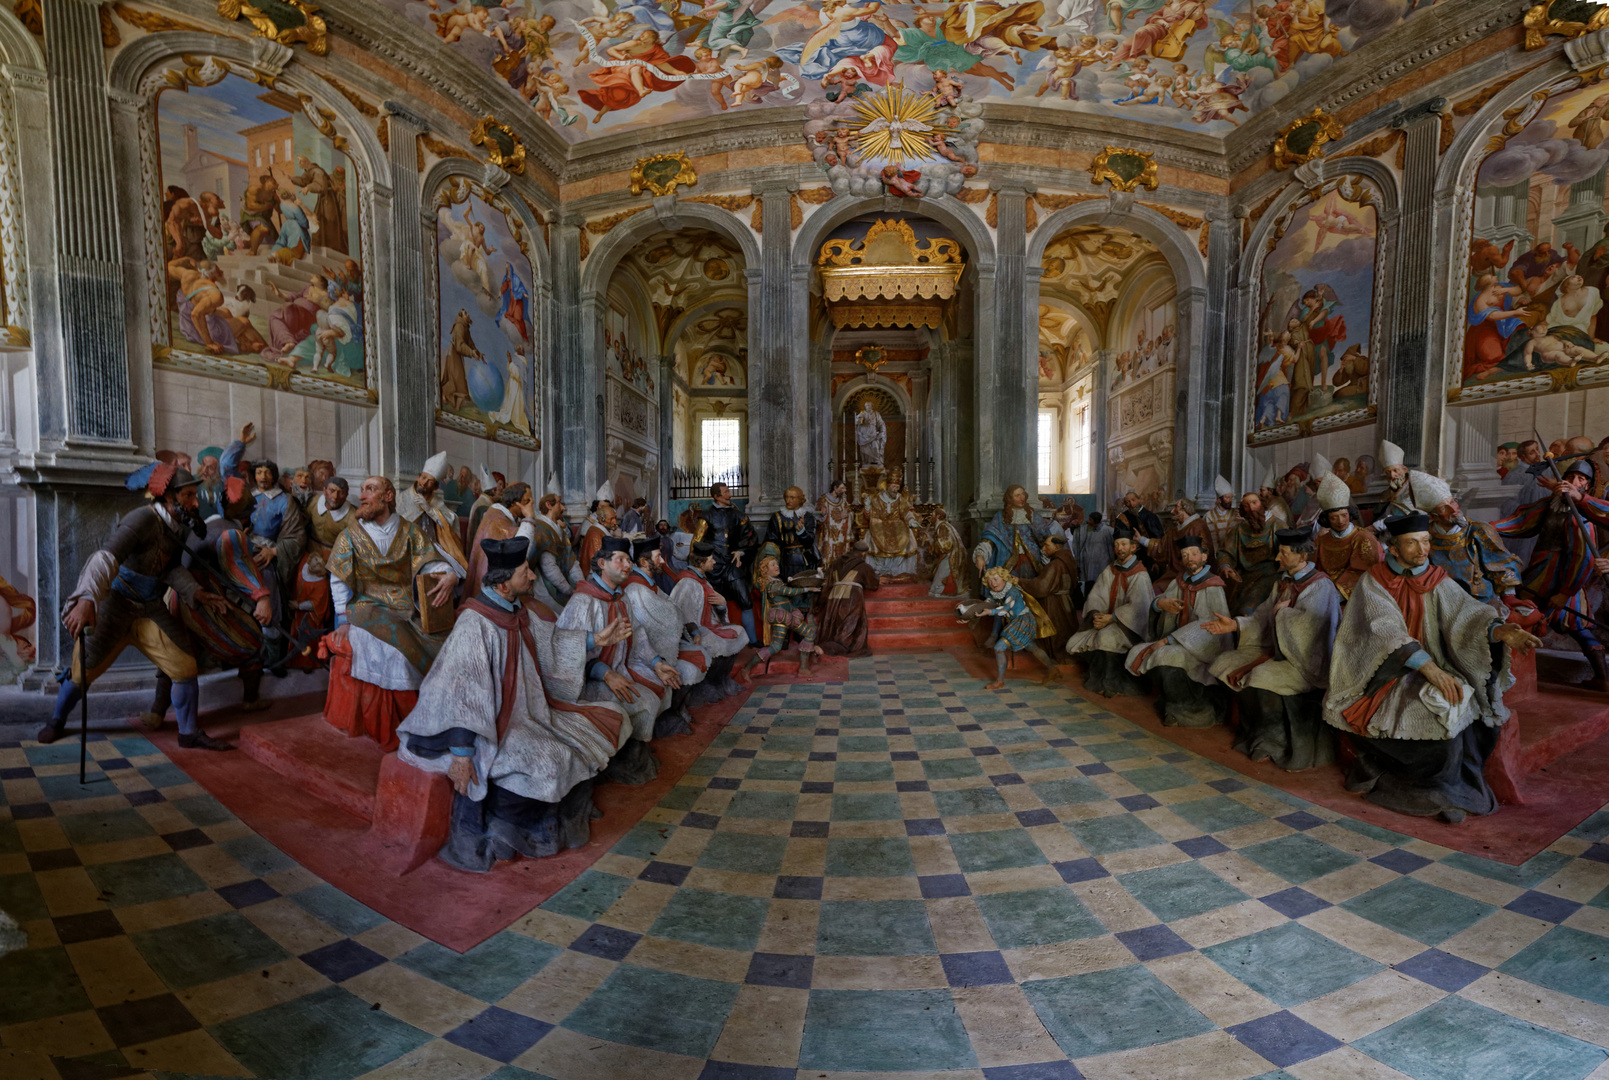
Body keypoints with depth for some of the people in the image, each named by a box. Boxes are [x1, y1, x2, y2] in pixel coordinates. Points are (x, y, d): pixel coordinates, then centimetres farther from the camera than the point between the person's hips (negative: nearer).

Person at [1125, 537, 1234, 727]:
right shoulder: (1179, 582, 9)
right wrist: (1161, 602, -24)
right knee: (1138, 653, -13)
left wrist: (1168, 640, -23)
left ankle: (1190, 712, -9)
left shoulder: (1212, 587, -12)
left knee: (1165, 659, -32)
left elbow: (1207, 625, -20)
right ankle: (1169, 702, 5)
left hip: (1203, 646, -7)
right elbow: (1155, 605, 2)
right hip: (1180, 643, 7)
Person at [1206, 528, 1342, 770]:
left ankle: (1276, 745, -8)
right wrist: (1235, 624, 0)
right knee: (1227, 664, -3)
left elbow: (1309, 623, -31)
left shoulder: (1320, 585, -15)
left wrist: (1282, 610, -15)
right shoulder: (1284, 582, 9)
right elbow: (1264, 617, 11)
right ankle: (1258, 738, 6)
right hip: (1280, 650, 9)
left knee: (1262, 677, -30)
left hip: (1306, 659, -9)